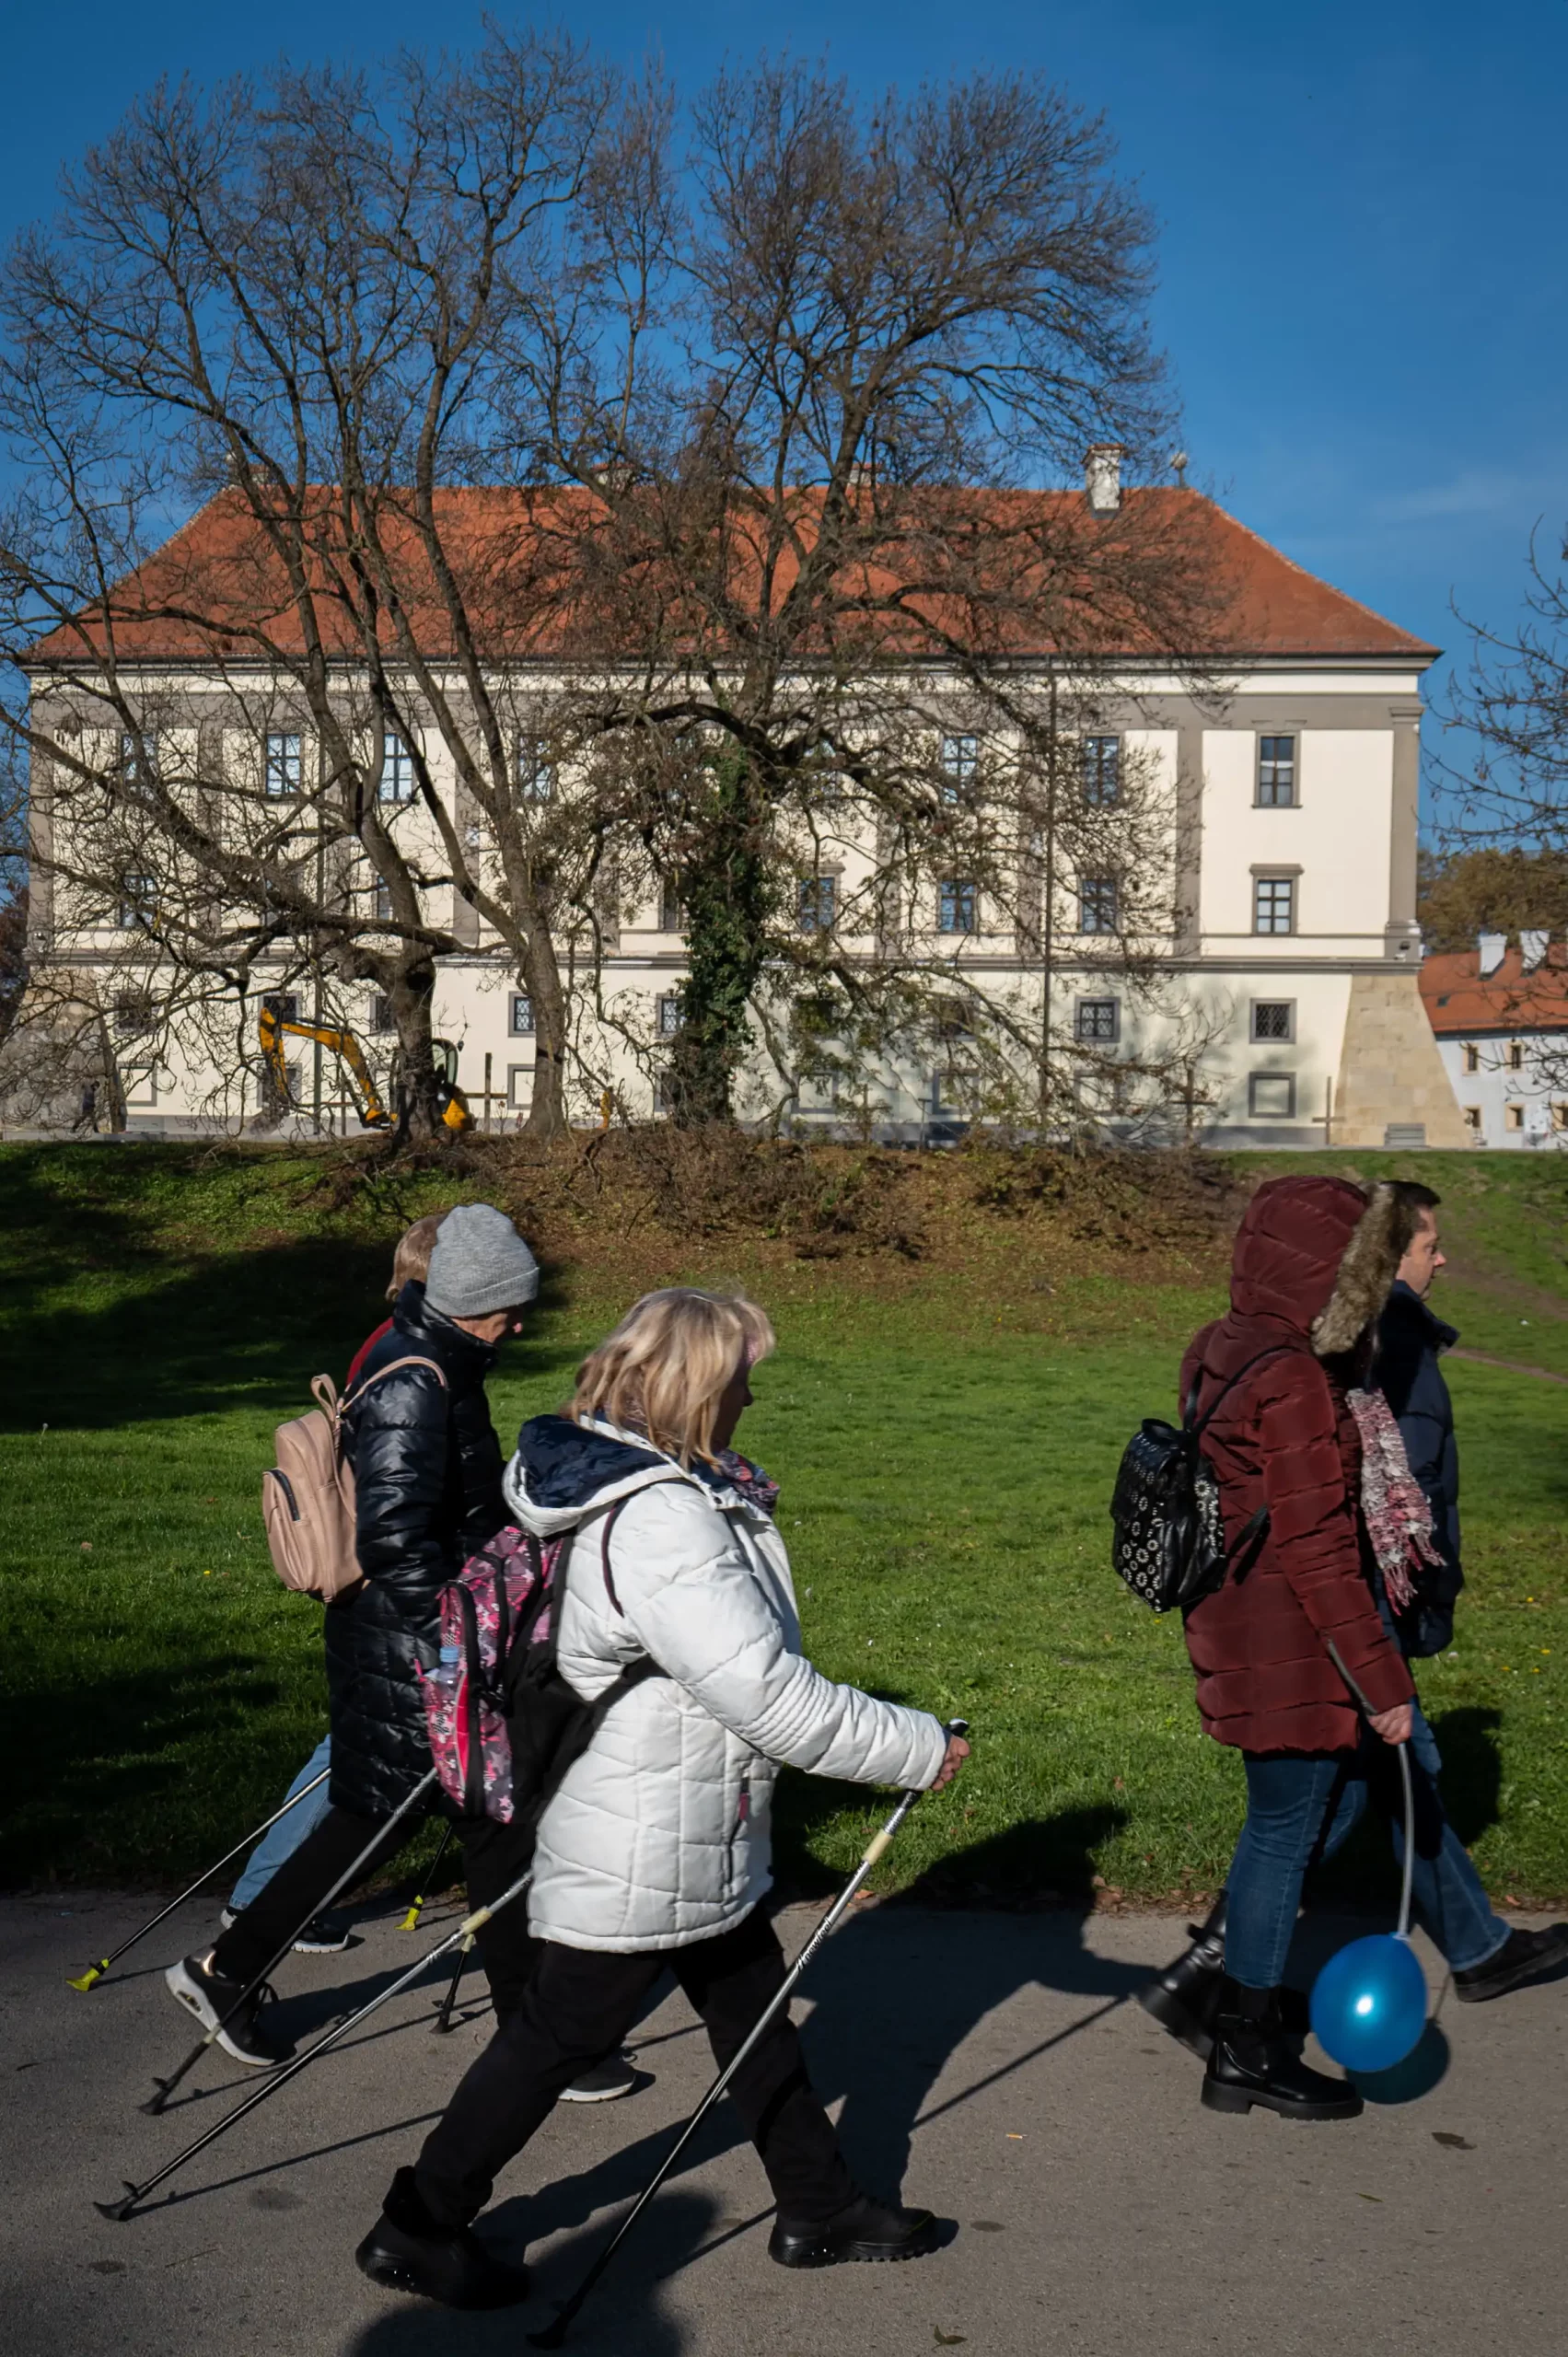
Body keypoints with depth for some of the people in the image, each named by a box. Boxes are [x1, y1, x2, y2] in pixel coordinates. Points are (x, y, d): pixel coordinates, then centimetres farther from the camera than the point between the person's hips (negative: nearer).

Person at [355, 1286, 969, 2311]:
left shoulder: (639, 1485, 2)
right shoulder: (658, 1524, -31)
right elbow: (773, 1697, -29)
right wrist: (922, 1747, -19)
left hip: (701, 1840, 10)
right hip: (639, 1857, -10)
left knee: (755, 2008, 21)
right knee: (563, 2033, 6)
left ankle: (821, 2207, 38)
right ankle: (420, 2230, 24)